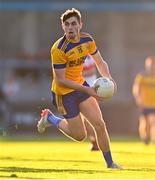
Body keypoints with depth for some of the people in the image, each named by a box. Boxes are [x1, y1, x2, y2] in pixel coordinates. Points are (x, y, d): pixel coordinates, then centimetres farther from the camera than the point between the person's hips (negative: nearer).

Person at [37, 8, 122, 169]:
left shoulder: (87, 40, -5)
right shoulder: (58, 49, -26)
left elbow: (100, 62, 7)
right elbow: (61, 80, -25)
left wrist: (108, 78, -15)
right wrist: (87, 90, -30)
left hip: (80, 85, 6)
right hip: (64, 92, -6)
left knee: (100, 125, -2)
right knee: (80, 135, 1)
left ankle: (110, 163, 11)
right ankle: (49, 118, 24)